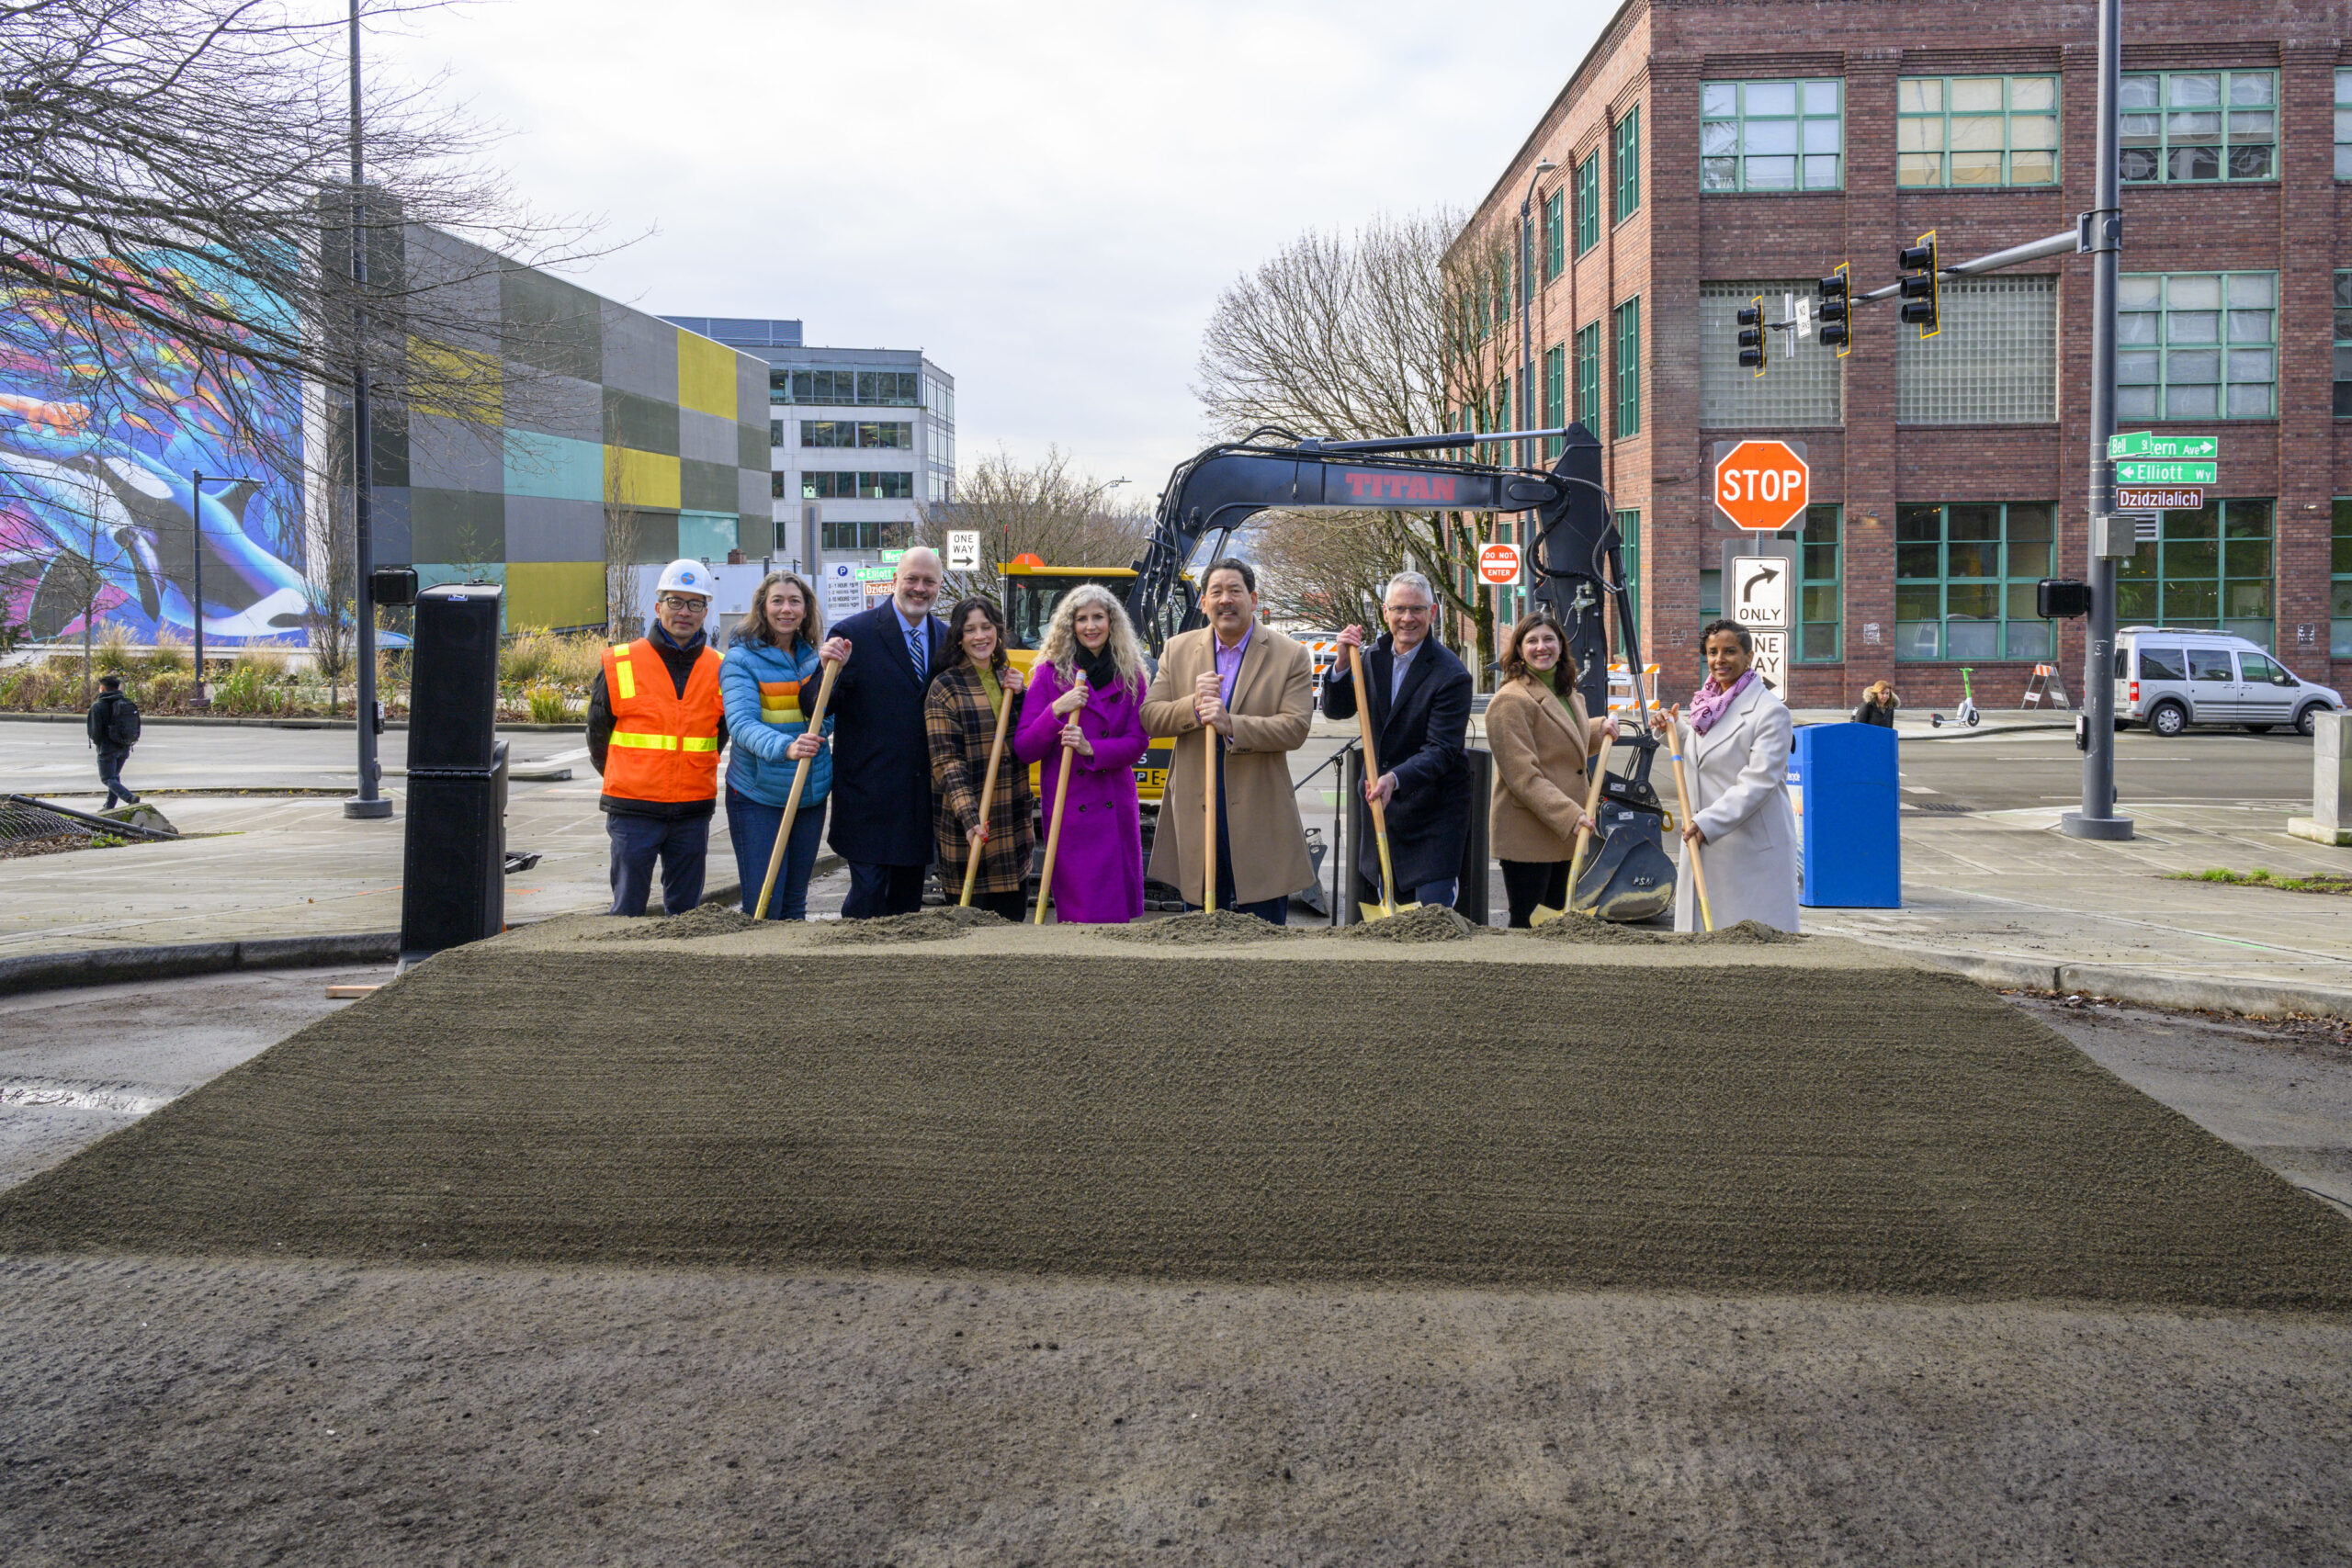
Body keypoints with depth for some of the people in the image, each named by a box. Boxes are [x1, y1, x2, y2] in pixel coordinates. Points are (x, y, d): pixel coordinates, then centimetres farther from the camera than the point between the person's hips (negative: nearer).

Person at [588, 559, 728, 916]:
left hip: (693, 810, 3)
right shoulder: (620, 664, -3)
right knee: (628, 911, 1)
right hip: (633, 810, -2)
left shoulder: (720, 670, 4)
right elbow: (597, 731, 9)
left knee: (685, 911, 10)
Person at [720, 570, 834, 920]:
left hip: (811, 795, 5)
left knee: (795, 903, 14)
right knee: (762, 904, -8)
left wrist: (825, 675, -15)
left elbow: (826, 722, 3)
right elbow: (740, 723, -21)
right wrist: (785, 747, -39)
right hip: (757, 796, -5)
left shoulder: (811, 657, 9)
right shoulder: (742, 659, -8)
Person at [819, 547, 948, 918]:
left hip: (923, 792, 5)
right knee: (868, 892, -6)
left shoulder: (947, 638, 9)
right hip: (869, 790, -5)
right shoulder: (854, 633, -7)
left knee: (908, 897, 13)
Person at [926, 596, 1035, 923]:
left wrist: (1018, 696, -5)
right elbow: (945, 761, -13)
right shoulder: (945, 687, -7)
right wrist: (969, 818, -24)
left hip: (1014, 821, 6)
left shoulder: (1007, 679, 11)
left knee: (1013, 915, 9)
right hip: (967, 823, -5)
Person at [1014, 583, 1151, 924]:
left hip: (1117, 808, 3)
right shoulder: (1050, 673, -1)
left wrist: (1092, 749, -15)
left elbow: (1137, 742, 1)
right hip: (1069, 808, -3)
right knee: (1081, 911, -4)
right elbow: (1025, 751, -4)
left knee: (1117, 908, 5)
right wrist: (1056, 710, -20)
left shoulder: (1130, 675, 6)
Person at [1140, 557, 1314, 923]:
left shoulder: (1290, 656, 0)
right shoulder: (1177, 650, 9)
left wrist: (1232, 725, -22)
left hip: (1259, 814, -2)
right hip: (1195, 810, 3)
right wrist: (1192, 706, -16)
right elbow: (1149, 718, 3)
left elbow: (1296, 728, -11)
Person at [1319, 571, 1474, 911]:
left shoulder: (1451, 675, -17)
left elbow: (1441, 751, -22)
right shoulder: (1376, 656, 4)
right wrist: (1343, 662, -12)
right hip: (1385, 806, 6)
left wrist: (1395, 779, -37)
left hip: (1434, 810, -6)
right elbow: (1335, 710, 5)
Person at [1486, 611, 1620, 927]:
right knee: (1526, 925, -5)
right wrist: (1569, 816, -26)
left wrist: (1600, 729, 15)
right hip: (1525, 835, -9)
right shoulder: (1510, 701, -15)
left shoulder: (1568, 693, 14)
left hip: (1565, 829, 9)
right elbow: (1522, 776, -21)